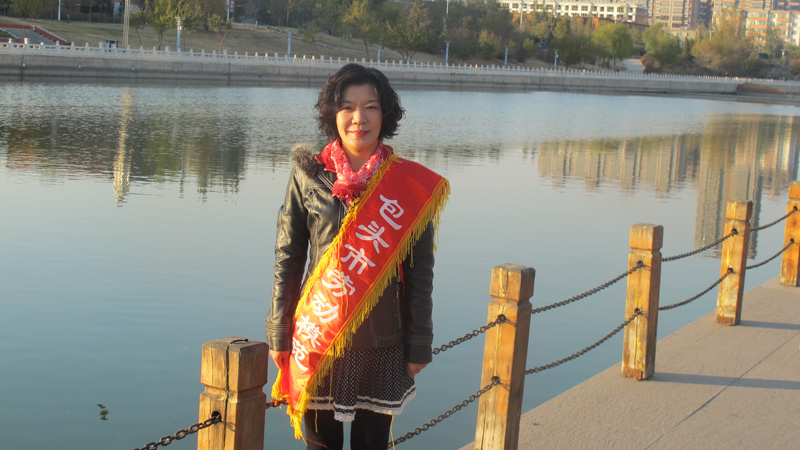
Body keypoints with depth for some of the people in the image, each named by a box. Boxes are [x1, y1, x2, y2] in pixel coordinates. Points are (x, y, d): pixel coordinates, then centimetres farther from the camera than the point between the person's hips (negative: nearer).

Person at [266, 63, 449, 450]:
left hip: (382, 342, 0)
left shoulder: (411, 184, -3)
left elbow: (420, 272, 1)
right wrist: (279, 332, 2)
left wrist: (419, 344, 2)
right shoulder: (308, 176, -1)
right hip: (316, 338, 0)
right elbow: (287, 259, 4)